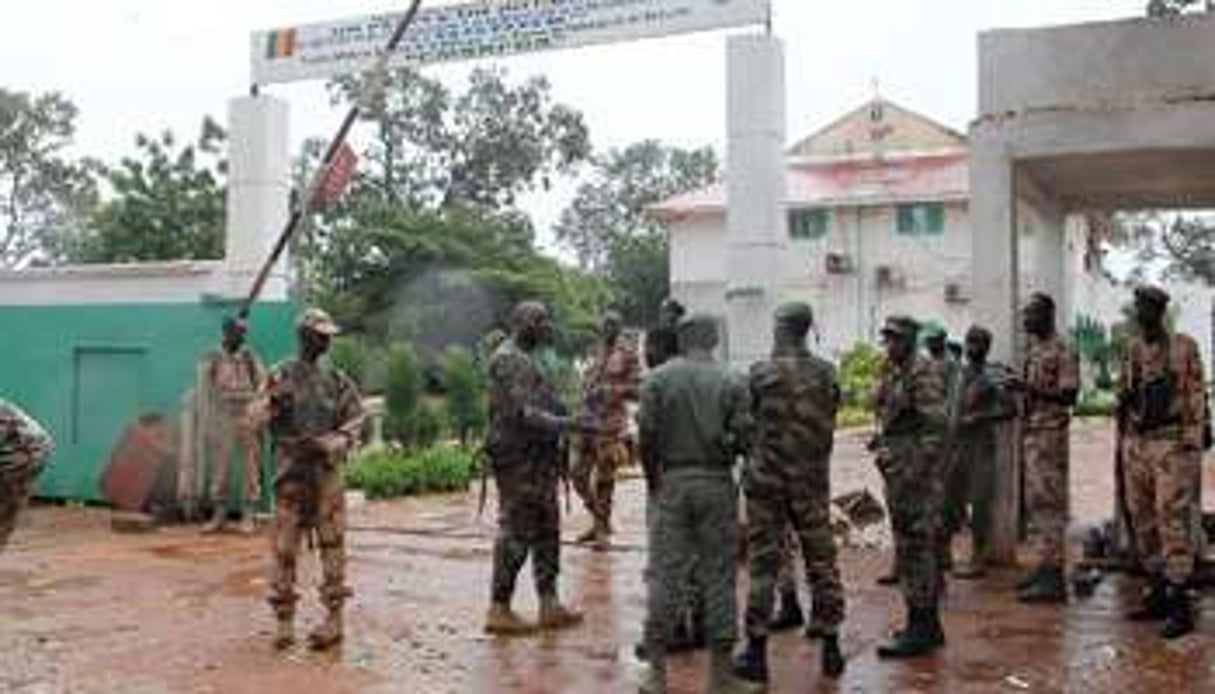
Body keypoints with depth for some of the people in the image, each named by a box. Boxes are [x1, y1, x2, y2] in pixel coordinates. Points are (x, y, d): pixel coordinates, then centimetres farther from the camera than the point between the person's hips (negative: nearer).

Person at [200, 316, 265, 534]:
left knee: (250, 467, 1)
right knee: (219, 468, 3)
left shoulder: (250, 357, 5)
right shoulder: (212, 359, 2)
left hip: (248, 420, 1)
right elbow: (205, 391, 2)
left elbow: (262, 387, 5)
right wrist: (208, 421, -5)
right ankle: (219, 514, 15)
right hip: (222, 420, 0)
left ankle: (248, 515, 9)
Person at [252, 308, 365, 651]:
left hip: (326, 471, 1)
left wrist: (335, 442, -12)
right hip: (290, 472, -1)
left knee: (332, 545, 1)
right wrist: (272, 401, -26)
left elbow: (355, 420, 6)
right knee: (284, 548, 2)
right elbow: (255, 416, -6)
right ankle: (284, 619, 12)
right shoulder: (280, 376, 1)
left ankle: (334, 618, 8)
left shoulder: (337, 379, 6)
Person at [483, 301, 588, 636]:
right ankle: (499, 609, 4)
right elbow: (522, 413, -23)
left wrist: (568, 420, 17)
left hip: (539, 460, 11)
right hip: (519, 460, -11)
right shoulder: (508, 360, -14)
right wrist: (566, 424, -26)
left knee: (546, 530, 13)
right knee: (515, 533, -5)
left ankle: (549, 604, 20)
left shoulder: (528, 359, 18)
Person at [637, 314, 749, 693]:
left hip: (672, 482, 0)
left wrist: (652, 477, 6)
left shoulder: (658, 379, -2)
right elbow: (742, 437, -7)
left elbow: (646, 435, -7)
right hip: (717, 484, 0)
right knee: (718, 575, 7)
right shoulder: (730, 382, -1)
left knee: (665, 574, 5)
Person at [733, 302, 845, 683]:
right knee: (822, 563, 11)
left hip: (766, 480, -3)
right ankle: (831, 648, 17)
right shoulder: (825, 373, 0)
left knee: (763, 565, 3)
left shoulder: (760, 374, -10)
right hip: (812, 481, 3)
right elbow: (828, 426, 8)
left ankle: (756, 653, 6)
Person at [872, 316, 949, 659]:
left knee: (915, 547, -7)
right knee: (914, 548, 14)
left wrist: (914, 472, -22)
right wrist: (882, 448, 19)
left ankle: (920, 630, -1)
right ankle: (928, 626, 23)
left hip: (918, 472, -10)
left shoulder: (922, 373, -14)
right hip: (898, 471, 10)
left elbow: (936, 425, -20)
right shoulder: (892, 372, 15)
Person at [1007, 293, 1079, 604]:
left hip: (1050, 433, -10)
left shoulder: (1062, 352, -11)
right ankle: (1043, 567, 20)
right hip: (1031, 431, 10)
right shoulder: (1034, 351, 17)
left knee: (1050, 502, -9)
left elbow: (1069, 396, -18)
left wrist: (1030, 389, -25)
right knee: (1036, 502, 12)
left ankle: (1054, 577, -7)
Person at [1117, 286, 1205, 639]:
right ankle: (1157, 594, 21)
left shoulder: (1184, 347, -3)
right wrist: (1125, 394, -5)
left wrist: (1193, 448, -12)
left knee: (1174, 521, -10)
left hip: (1172, 442, -6)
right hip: (1136, 442, 6)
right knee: (1144, 521, 10)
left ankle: (1180, 606, -8)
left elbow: (1196, 398, -5)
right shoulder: (1131, 350, 13)